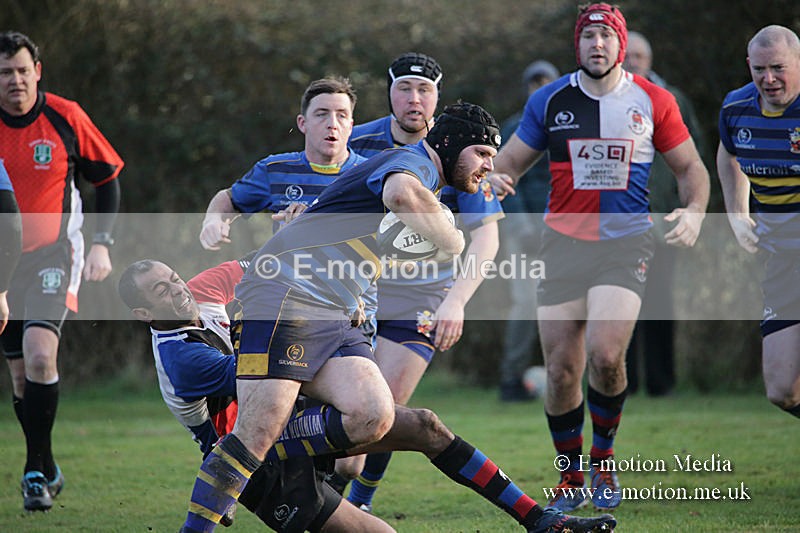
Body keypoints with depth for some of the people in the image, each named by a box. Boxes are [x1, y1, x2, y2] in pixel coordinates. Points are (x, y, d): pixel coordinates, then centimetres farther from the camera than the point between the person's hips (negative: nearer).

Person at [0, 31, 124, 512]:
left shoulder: (65, 117, -8)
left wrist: (102, 244, -5)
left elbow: (108, 179, 4)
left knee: (40, 354, -22)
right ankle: (47, 471, 24)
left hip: (53, 255, -3)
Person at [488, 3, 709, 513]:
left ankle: (603, 458, 6)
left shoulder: (653, 101, 2)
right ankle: (571, 476, 17)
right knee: (562, 370, -3)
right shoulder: (550, 101, 4)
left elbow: (691, 167, 12)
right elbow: (510, 161, 11)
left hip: (627, 242, -2)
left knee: (606, 355, -19)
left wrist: (694, 212, -7)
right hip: (564, 243, 2)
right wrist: (495, 179, -12)